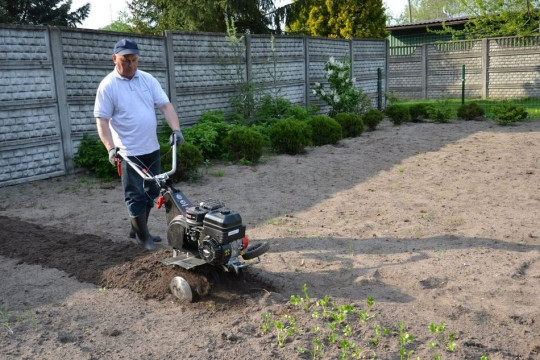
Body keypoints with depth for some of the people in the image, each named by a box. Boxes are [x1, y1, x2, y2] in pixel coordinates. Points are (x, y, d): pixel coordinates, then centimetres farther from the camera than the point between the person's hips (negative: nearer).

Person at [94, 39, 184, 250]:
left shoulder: (148, 80, 5)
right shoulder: (108, 86, -8)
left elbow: (165, 105, 0)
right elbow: (102, 120, -11)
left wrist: (176, 130, -15)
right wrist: (110, 148, -24)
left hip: (152, 148, 6)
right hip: (128, 152, -6)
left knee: (151, 192, 15)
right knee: (135, 196, 1)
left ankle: (138, 229, 32)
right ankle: (142, 236, 15)